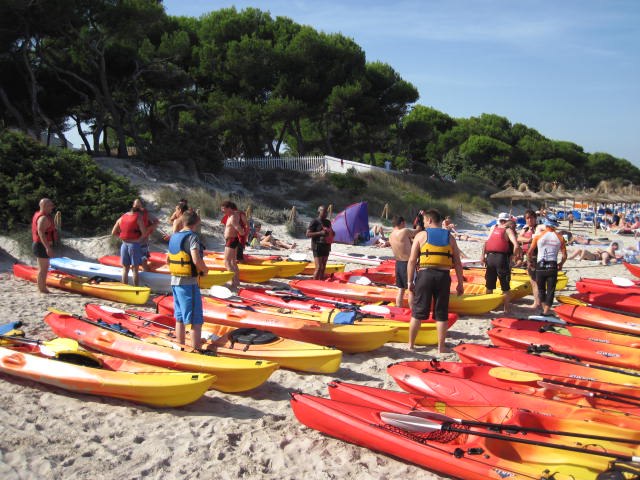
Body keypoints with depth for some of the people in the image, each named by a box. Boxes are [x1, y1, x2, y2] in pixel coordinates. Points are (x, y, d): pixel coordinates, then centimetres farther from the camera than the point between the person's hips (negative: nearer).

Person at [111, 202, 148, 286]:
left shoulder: (121, 218, 8)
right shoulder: (138, 218, -8)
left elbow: (113, 232, 12)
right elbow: (144, 233, -16)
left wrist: (122, 235, 15)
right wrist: (138, 239, -1)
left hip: (124, 244, 4)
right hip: (134, 244, -4)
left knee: (125, 268, 11)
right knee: (135, 269, 1)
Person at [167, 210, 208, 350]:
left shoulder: (173, 237, 9)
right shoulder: (192, 236, -14)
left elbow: (168, 261, 18)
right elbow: (196, 260, -26)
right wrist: (205, 270, -9)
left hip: (175, 281, 8)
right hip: (189, 283, -8)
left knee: (180, 318, 17)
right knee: (196, 321, -3)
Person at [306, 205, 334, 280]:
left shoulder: (328, 222, 14)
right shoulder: (315, 222, -8)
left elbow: (330, 232, 30)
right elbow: (308, 234, -13)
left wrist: (332, 233, 6)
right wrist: (320, 233, -23)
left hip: (326, 247, 8)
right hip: (317, 247, -8)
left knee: (323, 268, 12)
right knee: (319, 267, -14)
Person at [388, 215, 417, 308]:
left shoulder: (391, 236, 5)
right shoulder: (405, 232, -17)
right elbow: (418, 232, -5)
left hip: (398, 263, 7)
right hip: (407, 264, -7)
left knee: (401, 290, 15)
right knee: (412, 290, 3)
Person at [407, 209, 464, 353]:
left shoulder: (421, 235, 4)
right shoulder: (449, 237, 10)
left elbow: (412, 260, -3)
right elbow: (457, 263, 6)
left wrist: (410, 281, 2)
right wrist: (460, 283, 11)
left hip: (425, 274, -1)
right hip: (443, 276, 2)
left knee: (417, 312, 8)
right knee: (441, 314, 9)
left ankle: (411, 344, 16)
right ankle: (441, 347, 12)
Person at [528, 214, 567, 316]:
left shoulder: (539, 236, -2)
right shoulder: (560, 237, 2)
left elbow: (529, 252, 1)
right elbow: (564, 256, 3)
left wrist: (530, 261, 21)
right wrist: (560, 265, 21)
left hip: (540, 267, 0)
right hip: (553, 267, 1)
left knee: (541, 289, 16)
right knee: (550, 290, 7)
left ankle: (544, 307, 12)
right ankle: (546, 310, 3)